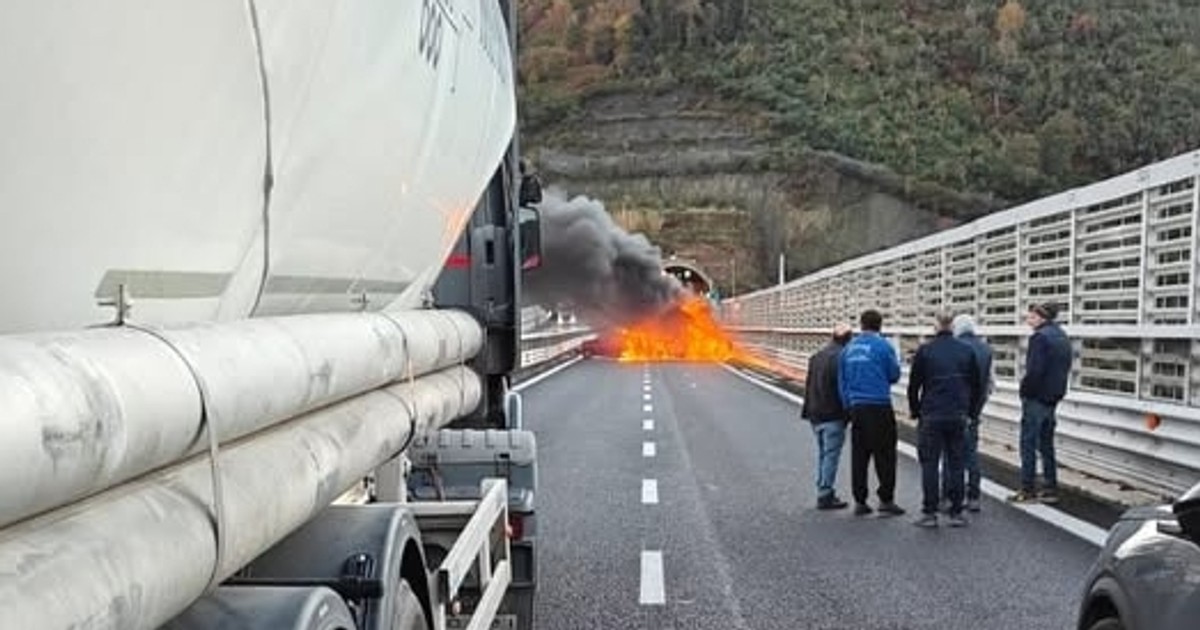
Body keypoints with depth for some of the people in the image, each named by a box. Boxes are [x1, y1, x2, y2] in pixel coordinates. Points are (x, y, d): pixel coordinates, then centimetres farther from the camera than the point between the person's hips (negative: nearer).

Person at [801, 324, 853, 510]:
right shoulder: (841, 358, -13)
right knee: (831, 454, -4)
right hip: (833, 415, -8)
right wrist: (847, 413, -7)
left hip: (816, 414, 8)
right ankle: (825, 495, -4)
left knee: (823, 453, 16)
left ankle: (824, 492, 20)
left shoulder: (816, 357, 14)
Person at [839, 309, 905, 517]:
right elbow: (894, 375, 1)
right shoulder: (883, 346, -6)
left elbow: (841, 380, 12)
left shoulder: (849, 348, 10)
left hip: (856, 406, 5)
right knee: (884, 454, 1)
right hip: (879, 406, -5)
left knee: (859, 455, 8)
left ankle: (860, 501, 11)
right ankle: (886, 499, 0)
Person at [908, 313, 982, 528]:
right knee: (956, 464, 8)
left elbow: (914, 385, -1)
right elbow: (975, 385, 10)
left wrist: (915, 411, 11)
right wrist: (970, 411, 19)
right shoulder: (967, 351, 5)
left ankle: (929, 513, 3)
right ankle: (956, 513, 9)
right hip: (958, 416, 3)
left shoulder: (925, 351, -4)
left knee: (929, 464, 3)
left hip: (931, 417, -2)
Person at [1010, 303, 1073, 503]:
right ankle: (1050, 489, 18)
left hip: (1036, 397, -9)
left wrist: (1025, 391, -10)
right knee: (1046, 443, 15)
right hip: (1053, 397, 9)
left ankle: (1028, 490, 1)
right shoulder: (1062, 337, 12)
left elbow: (1034, 371, -22)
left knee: (1028, 443, -2)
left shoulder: (1040, 337, -16)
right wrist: (1057, 390, 15)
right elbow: (1065, 368, 16)